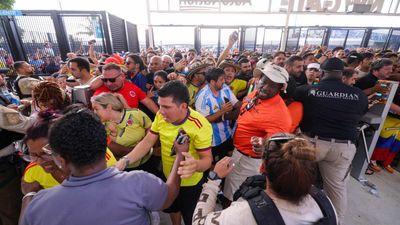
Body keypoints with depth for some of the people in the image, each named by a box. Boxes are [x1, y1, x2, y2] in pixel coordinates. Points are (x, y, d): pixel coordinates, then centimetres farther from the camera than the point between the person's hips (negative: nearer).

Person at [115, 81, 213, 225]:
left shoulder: (201, 126, -31)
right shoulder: (161, 116, -14)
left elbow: (207, 158, -25)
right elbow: (147, 142, -9)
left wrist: (196, 165, -48)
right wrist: (125, 160, -24)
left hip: (190, 184, -5)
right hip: (167, 178, 5)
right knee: (171, 209, 32)